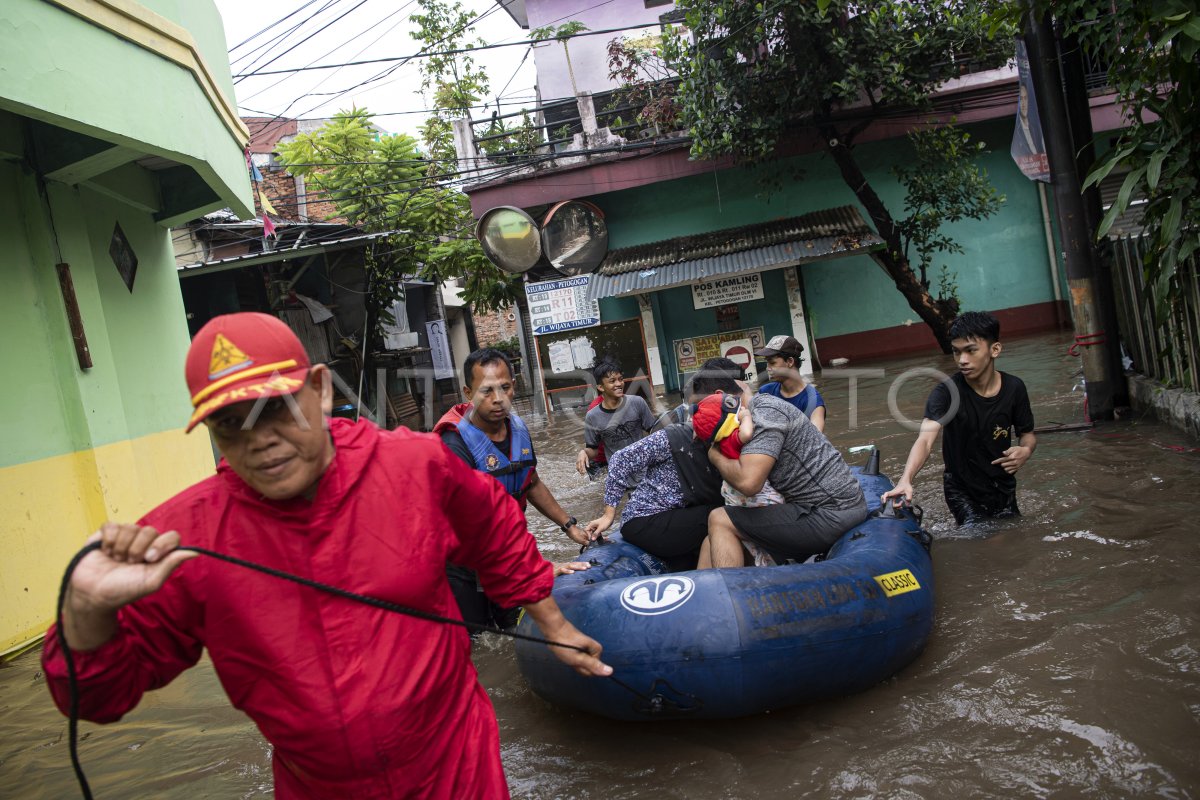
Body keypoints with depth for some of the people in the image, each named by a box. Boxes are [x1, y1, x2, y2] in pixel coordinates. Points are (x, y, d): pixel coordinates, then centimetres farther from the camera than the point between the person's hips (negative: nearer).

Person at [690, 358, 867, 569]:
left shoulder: (765, 412, -19)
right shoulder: (758, 403, 9)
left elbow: (748, 482, -29)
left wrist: (715, 455, -9)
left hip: (832, 514, -10)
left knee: (720, 522, -10)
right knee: (717, 541, 4)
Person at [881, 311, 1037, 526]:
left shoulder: (1014, 388, -11)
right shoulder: (946, 392, -23)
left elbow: (1028, 433, 4)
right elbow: (925, 439, -36)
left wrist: (1026, 450, -20)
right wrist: (905, 480, -54)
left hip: (1004, 488, 4)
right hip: (962, 491, -4)